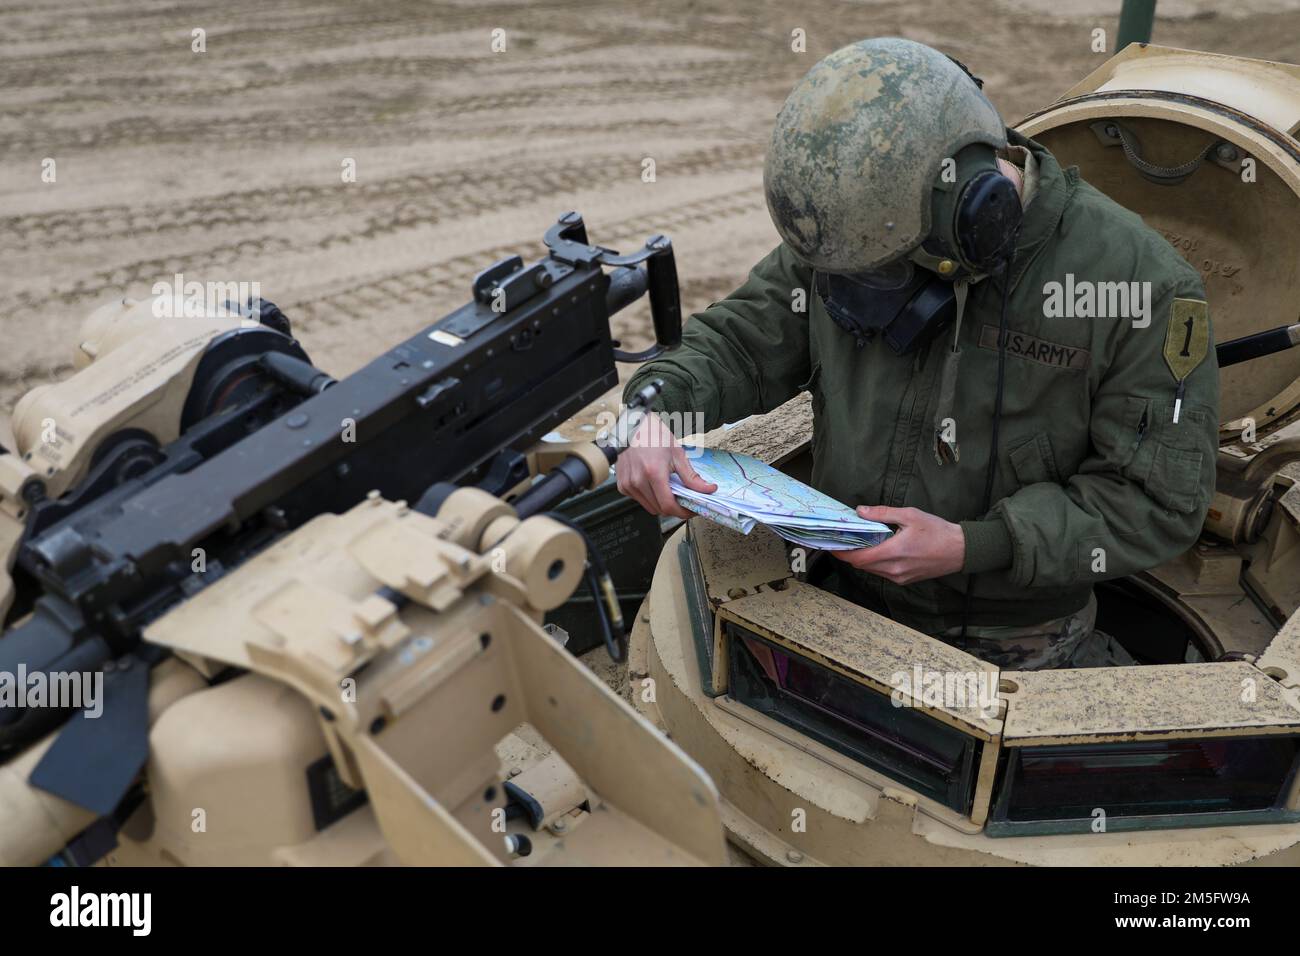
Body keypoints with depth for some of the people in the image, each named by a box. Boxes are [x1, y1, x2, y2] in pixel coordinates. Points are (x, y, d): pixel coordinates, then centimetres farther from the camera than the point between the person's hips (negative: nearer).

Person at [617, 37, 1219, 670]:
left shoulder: (1139, 282, -16)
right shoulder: (853, 229, -5)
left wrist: (973, 547, -22)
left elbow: (1159, 499, -11)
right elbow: (742, 341, 6)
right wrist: (657, 410, -16)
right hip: (845, 607, 3)